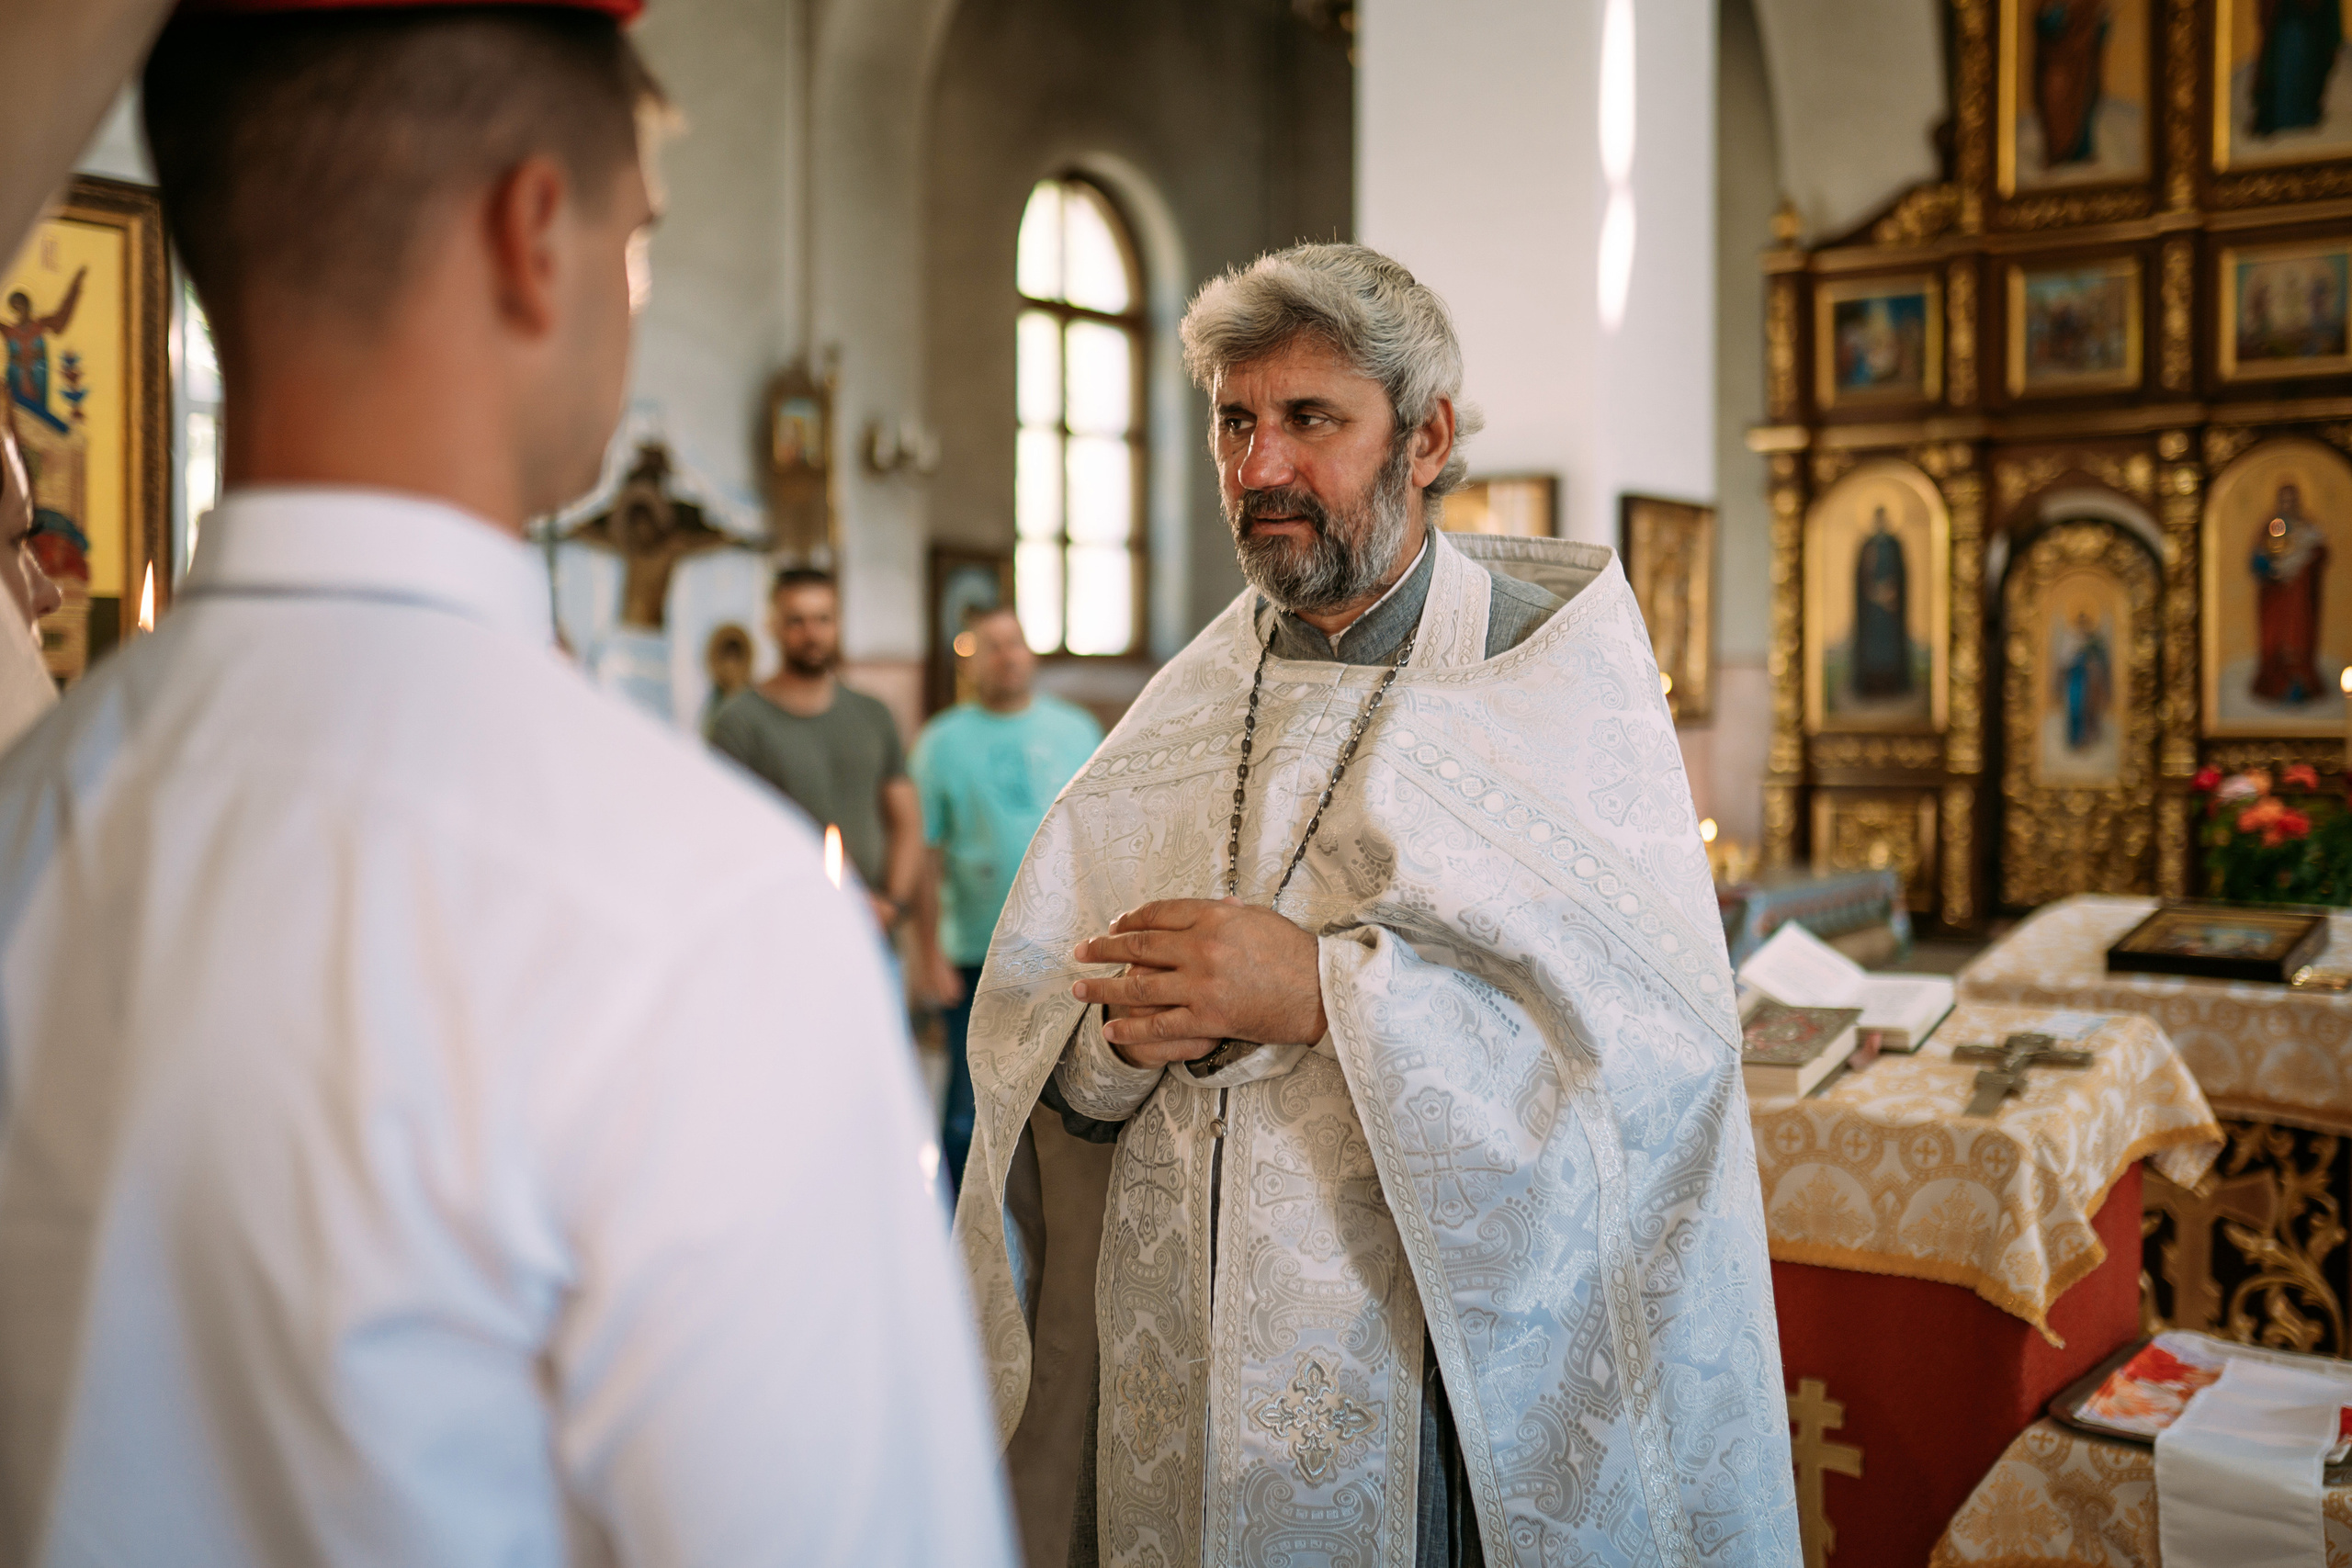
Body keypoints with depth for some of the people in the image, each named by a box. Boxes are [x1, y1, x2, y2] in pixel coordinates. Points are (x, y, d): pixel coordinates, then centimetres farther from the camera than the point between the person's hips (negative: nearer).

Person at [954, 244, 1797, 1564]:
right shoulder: (1191, 704, 7)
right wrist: (1133, 1026, -19)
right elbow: (1023, 1020, 3)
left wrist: (1320, 989, -24)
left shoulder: (1553, 673, -6)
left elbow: (1658, 1030, -18)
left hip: (1458, 1358, -4)